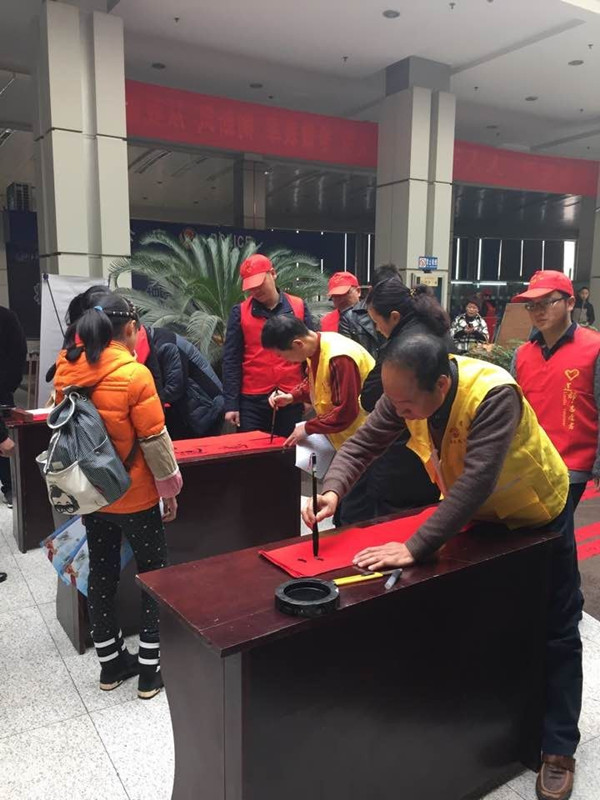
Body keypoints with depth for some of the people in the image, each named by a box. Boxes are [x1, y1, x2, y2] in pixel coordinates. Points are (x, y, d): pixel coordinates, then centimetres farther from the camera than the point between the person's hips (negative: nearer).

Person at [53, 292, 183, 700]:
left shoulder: (67, 370, -3)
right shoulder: (134, 374, -22)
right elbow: (155, 441, -17)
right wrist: (170, 488, -5)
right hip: (135, 496, -6)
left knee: (101, 575, 18)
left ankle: (111, 662, 33)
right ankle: (150, 669, 20)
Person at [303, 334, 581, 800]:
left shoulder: (494, 394, -41)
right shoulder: (407, 390, -23)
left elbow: (476, 483, -46)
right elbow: (363, 444, -18)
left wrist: (415, 548, -48)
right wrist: (333, 491, -36)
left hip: (537, 515, -5)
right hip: (473, 514, 6)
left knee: (556, 634, 8)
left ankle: (559, 749, 25)